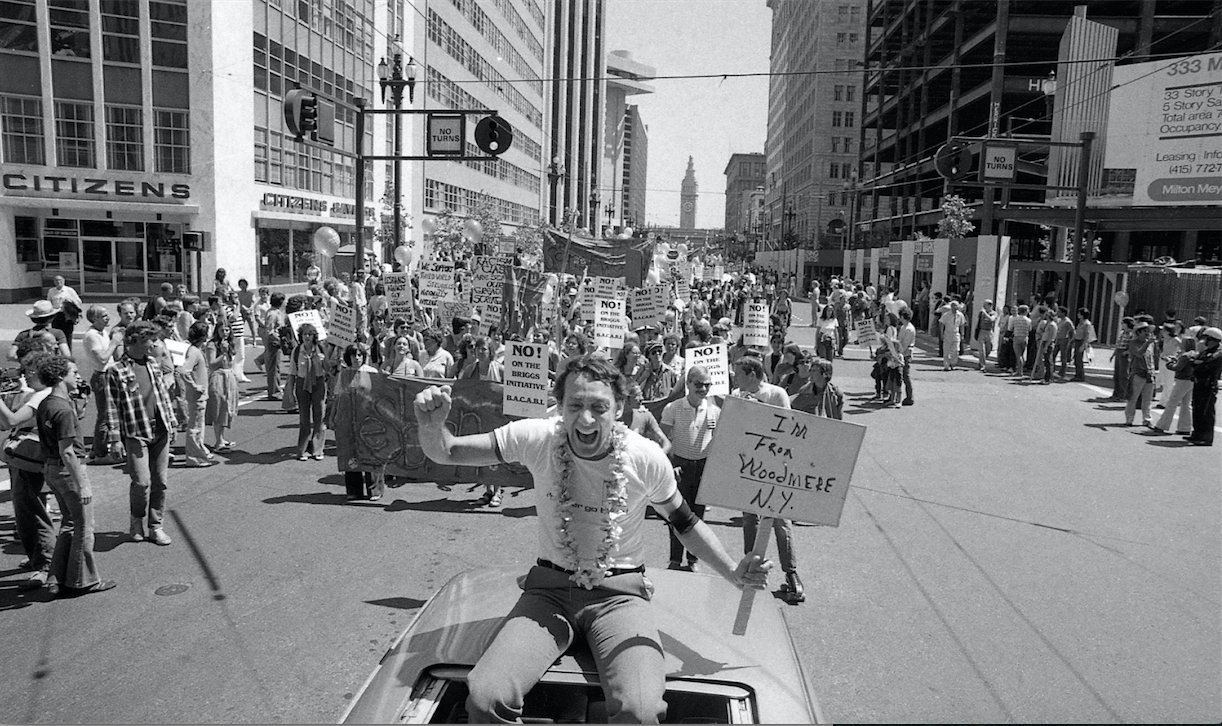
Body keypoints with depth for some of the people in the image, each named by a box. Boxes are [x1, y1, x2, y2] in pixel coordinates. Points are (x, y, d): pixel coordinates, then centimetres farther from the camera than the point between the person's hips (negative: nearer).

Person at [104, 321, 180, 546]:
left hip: (160, 431, 5)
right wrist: (115, 438, -10)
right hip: (135, 433, -5)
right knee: (142, 481, -9)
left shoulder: (154, 364, 11)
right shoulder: (116, 370, -6)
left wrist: (172, 422, 15)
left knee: (160, 481, 7)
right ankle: (137, 520, 17)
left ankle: (156, 526, 17)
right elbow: (112, 407, -7)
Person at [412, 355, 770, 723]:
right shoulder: (537, 438, -12)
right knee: (485, 697, -23)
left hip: (619, 593, -1)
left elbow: (685, 522, 6)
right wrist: (432, 427, -30)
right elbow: (447, 453, -7)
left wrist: (733, 573, -6)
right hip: (550, 588, 1)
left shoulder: (647, 457, -12)